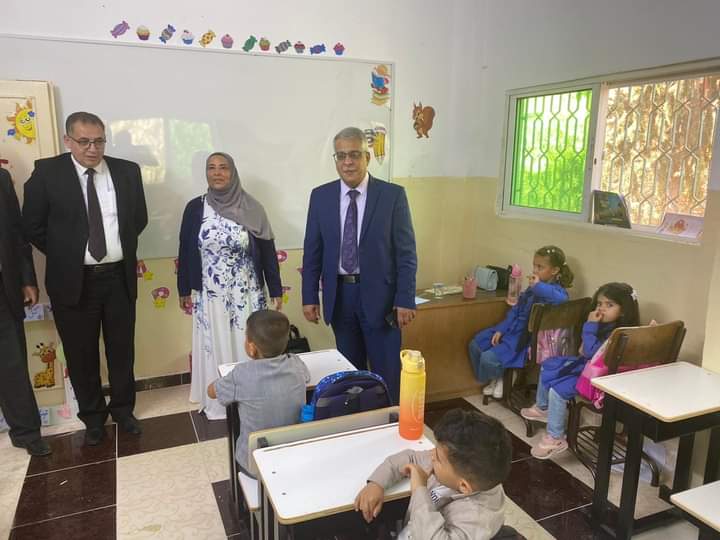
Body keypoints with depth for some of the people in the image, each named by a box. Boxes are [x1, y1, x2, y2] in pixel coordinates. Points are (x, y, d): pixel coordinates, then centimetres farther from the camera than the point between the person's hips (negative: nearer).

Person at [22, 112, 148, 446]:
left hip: (119, 277, 2)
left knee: (122, 350, 13)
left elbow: (139, 218, 12)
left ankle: (123, 409, 33)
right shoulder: (47, 172, -6)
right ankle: (93, 416, 30)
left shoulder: (127, 171, 0)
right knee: (81, 355, 11)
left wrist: (122, 248, 9)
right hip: (73, 280, -1)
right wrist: (63, 255, 2)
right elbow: (32, 225, 1)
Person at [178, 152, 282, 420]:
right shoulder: (195, 208, -2)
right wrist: (184, 290, 7)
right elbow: (185, 251, 4)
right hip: (210, 295, 1)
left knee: (247, 347, 8)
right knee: (215, 348, 11)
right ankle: (217, 403, 29)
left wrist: (275, 290, -1)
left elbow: (267, 251, -2)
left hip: (246, 294, -1)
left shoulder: (251, 208, -6)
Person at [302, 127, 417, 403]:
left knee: (387, 372, 7)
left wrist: (405, 300, -10)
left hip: (379, 294, -2)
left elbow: (406, 252, -6)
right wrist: (309, 297, 2)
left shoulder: (393, 195, -5)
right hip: (339, 295, 3)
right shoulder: (320, 196, 3)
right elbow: (312, 251, 6)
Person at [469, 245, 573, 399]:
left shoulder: (556, 290, -15)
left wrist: (538, 286, -30)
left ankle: (500, 378, 14)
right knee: (475, 345, 5)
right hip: (514, 329, 9)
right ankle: (496, 378, 23)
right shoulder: (533, 288, 9)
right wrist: (501, 329, 3)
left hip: (527, 339, -9)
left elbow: (562, 299, -42)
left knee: (488, 358, -22)